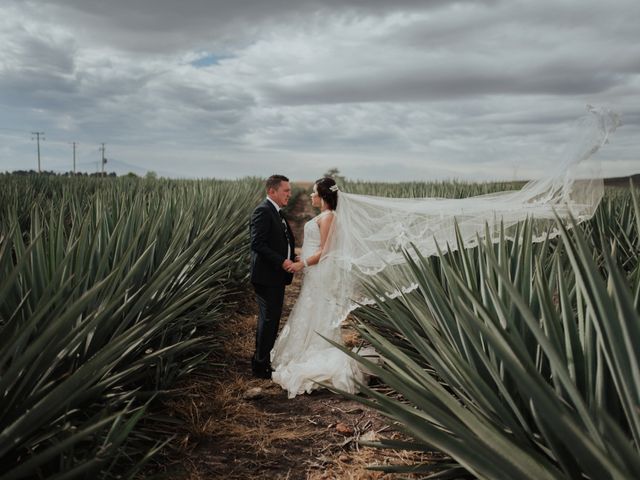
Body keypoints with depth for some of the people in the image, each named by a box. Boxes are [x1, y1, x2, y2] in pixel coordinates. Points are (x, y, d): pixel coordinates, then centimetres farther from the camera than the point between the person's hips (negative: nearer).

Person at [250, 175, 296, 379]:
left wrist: (292, 260, 7)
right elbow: (257, 244, -23)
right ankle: (261, 365, 7)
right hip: (266, 276, -10)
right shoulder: (262, 211, -15)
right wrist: (282, 261, -26)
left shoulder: (276, 212, 16)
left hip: (277, 277, 10)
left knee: (272, 319, 16)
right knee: (268, 320, -4)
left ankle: (264, 360, 28)